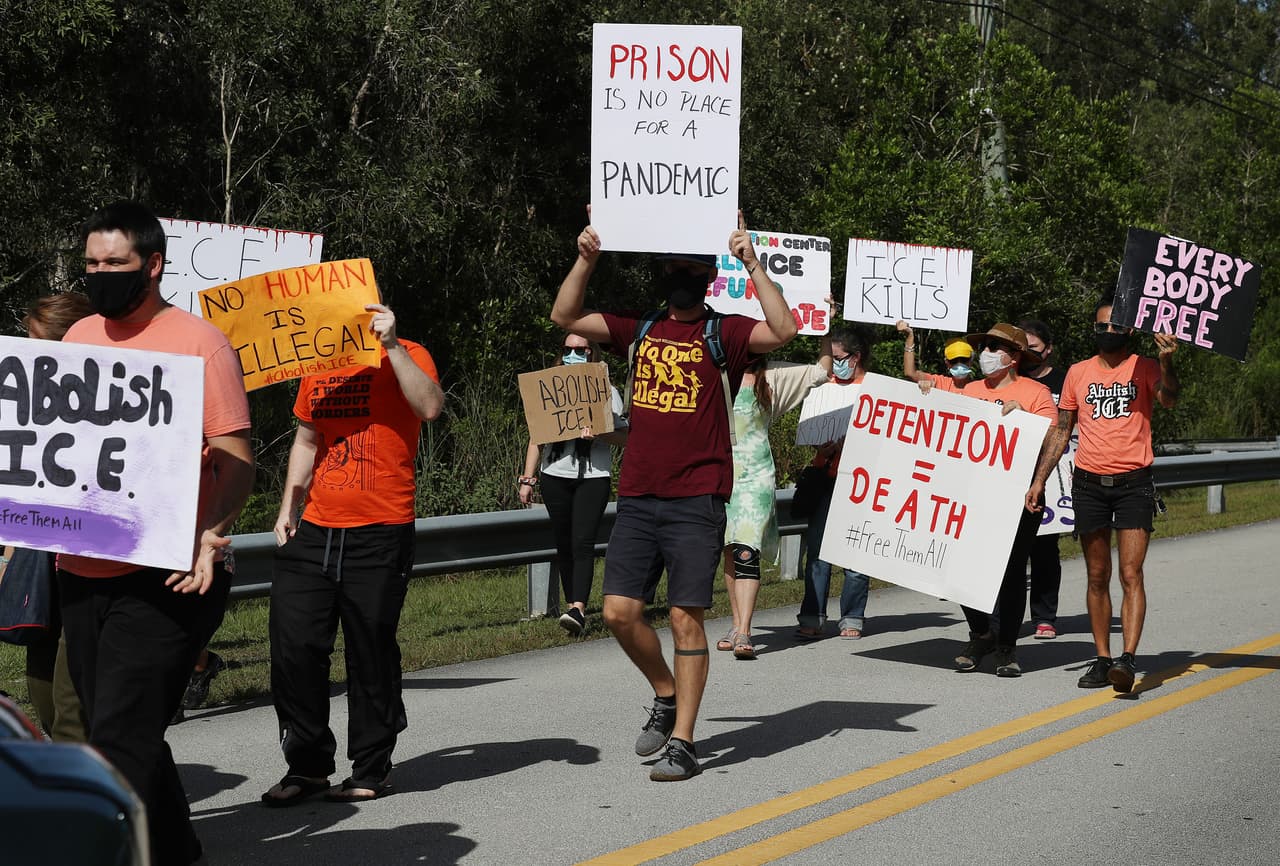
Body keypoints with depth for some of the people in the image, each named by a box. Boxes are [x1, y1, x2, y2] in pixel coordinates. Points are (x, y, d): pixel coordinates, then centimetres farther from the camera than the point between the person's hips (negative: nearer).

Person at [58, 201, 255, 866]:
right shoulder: (78, 337, 13)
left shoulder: (197, 341, -6)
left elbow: (237, 460, -8)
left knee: (120, 742, -11)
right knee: (128, 736, 13)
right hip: (80, 574, 6)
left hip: (161, 579, -6)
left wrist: (210, 531, -25)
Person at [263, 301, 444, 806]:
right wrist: (288, 507, 15)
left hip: (380, 536, -5)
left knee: (371, 655, 1)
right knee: (292, 646, 1)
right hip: (314, 532, 6)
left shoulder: (405, 357, -2)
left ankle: (371, 769, 14)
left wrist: (391, 345, -24)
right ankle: (307, 765, 13)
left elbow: (431, 407, -23)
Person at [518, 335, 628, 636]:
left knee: (583, 543, -14)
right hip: (555, 475, 3)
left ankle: (578, 609, -24)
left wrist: (599, 433, -18)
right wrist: (527, 479, 7)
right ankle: (572, 605, 12)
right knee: (564, 545, 5)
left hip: (593, 476, -3)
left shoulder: (607, 391, 8)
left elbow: (625, 436, 2)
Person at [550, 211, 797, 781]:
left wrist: (752, 265, -18)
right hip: (637, 498, 4)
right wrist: (587, 258, 2)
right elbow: (565, 316, 12)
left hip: (696, 502, -4)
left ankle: (682, 743, 3)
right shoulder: (640, 330, 14)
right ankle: (666, 696, 26)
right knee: (620, 612, 0)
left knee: (686, 618, -3)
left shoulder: (724, 333, 1)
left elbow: (783, 331, -17)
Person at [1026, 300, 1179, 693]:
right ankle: (1102, 659, 12)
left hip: (1133, 483, -3)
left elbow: (1168, 400, -18)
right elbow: (1061, 430, 15)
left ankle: (1127, 658, -18)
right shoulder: (1078, 373, 11)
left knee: (1131, 575, -12)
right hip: (1089, 484, 3)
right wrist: (1039, 479, 10)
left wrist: (1166, 362, -35)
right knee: (1097, 578, 7)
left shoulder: (1145, 368, 2)